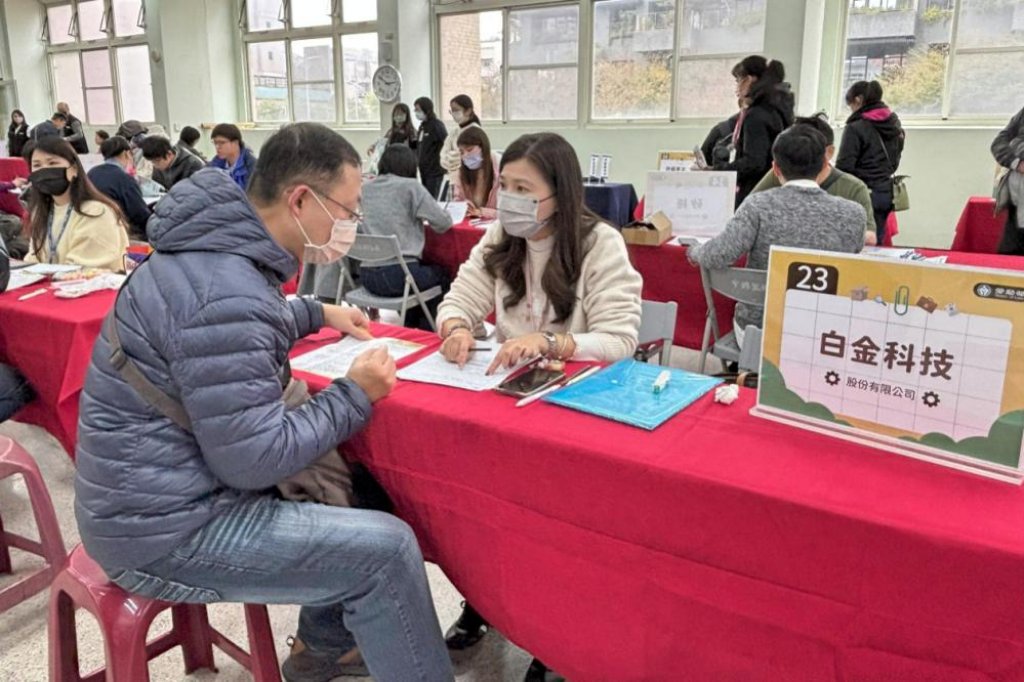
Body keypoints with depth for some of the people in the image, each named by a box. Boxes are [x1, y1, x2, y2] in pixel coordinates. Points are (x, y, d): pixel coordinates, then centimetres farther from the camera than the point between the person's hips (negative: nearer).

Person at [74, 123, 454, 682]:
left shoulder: (216, 250, 3)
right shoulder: (225, 292, -28)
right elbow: (254, 459, -25)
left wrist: (317, 314, 20)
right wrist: (354, 395, -15)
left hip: (156, 486, 10)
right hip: (161, 530, -10)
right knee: (386, 548, -15)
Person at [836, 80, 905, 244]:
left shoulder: (856, 127, -12)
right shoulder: (895, 124, 11)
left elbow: (844, 167, -14)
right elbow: (894, 162, 20)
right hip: (887, 193, 7)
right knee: (875, 243, 12)